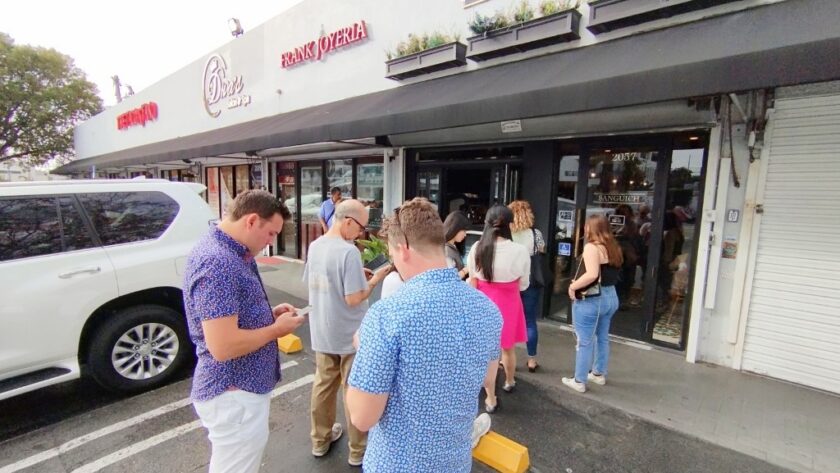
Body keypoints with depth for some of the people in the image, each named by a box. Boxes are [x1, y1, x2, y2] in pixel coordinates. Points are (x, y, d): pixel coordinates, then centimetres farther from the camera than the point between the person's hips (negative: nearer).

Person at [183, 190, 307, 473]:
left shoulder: (232, 254, 6)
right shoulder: (218, 262, -27)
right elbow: (223, 346, -31)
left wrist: (269, 315, 3)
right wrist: (277, 329, -17)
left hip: (241, 388, 10)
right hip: (234, 396, -10)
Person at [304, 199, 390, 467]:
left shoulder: (315, 246, 1)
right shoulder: (349, 251, -24)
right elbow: (354, 299, -25)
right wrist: (374, 280, -10)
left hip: (322, 332, 7)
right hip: (349, 335, -7)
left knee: (323, 385, 21)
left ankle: (320, 440, 40)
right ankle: (358, 451, 27)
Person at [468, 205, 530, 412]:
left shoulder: (477, 248, -11)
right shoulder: (520, 251, -15)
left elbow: (473, 283, -1)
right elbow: (523, 285, -2)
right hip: (508, 303, 0)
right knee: (507, 347, 23)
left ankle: (490, 399, 22)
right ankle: (509, 382, 48)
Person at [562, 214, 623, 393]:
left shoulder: (591, 247, -17)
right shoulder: (614, 248, 8)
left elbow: (592, 275, -30)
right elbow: (611, 273, 12)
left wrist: (573, 286, -18)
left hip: (590, 300, -8)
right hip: (610, 297, 9)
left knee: (584, 341, 2)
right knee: (602, 338, 20)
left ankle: (579, 381, 13)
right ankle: (599, 374, 35)